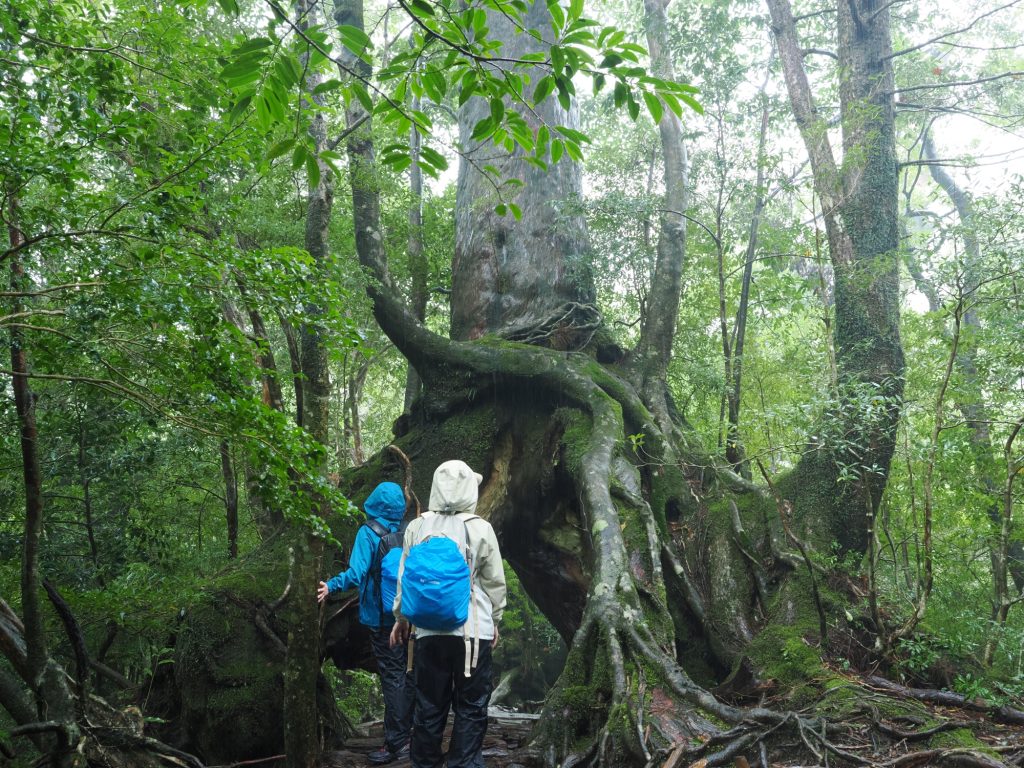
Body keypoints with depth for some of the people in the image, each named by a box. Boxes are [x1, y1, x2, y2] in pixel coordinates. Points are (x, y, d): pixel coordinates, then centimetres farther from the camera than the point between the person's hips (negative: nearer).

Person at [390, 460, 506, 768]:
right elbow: (495, 581, 1)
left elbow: (404, 578, 6)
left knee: (429, 706, 12)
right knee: (471, 708, 6)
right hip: (473, 630, -2)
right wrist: (494, 620, 14)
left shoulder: (417, 527, 1)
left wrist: (400, 619, 18)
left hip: (429, 631, 3)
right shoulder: (481, 528, -5)